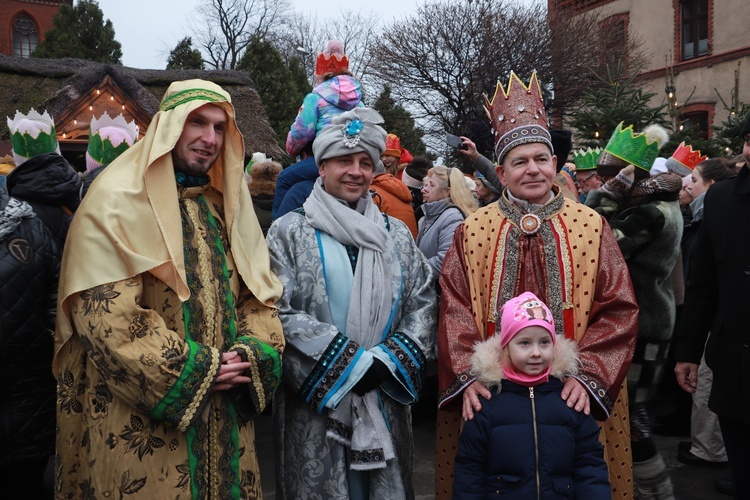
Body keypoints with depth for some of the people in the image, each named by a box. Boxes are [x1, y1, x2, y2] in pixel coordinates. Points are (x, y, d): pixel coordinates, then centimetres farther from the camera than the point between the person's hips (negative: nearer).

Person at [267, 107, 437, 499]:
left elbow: (423, 304, 5)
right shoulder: (290, 231, -1)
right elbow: (283, 314, -10)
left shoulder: (396, 234, 10)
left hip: (384, 403, 3)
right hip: (315, 402, -3)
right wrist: (353, 364, -13)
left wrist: (386, 362, -10)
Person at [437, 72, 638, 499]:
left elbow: (619, 311, -2)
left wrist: (587, 374, -14)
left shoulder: (591, 225, 1)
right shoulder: (473, 231, 2)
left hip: (570, 398, 0)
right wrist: (469, 376, -16)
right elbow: (455, 312, -3)